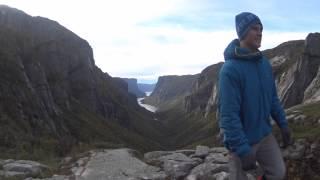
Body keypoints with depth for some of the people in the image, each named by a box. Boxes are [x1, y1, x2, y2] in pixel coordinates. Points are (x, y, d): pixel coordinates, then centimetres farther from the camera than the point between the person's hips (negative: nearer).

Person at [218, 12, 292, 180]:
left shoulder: (264, 63, 1)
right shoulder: (230, 69, -23)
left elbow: (273, 98, 12)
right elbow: (228, 114, -25)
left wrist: (283, 124, 11)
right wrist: (242, 150, -25)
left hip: (265, 135, 6)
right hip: (242, 140, -6)